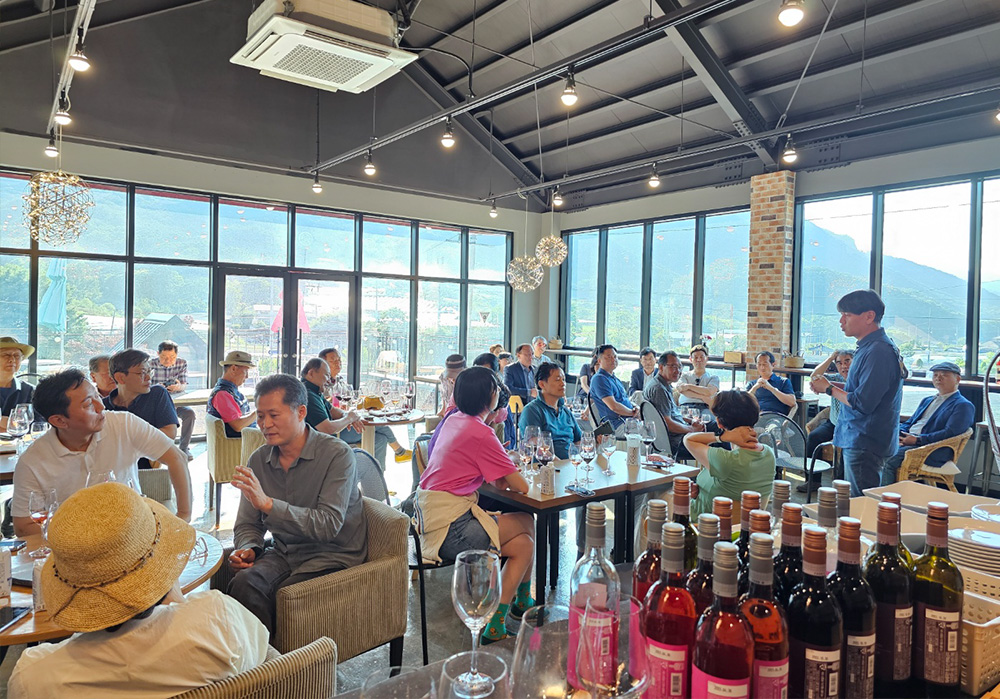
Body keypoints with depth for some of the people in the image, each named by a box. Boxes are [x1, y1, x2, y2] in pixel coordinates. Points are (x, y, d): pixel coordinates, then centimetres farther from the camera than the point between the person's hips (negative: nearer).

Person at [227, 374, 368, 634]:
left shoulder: (337, 454, -14)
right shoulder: (258, 461, 4)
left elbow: (329, 524, -24)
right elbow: (247, 525, 13)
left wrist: (268, 504, -32)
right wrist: (248, 549, -10)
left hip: (333, 556, -5)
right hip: (285, 553, 5)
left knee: (281, 597, -27)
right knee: (244, 582, -24)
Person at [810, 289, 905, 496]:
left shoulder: (878, 351, -21)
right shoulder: (868, 347, 13)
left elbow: (862, 403, -24)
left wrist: (829, 389, -9)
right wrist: (829, 386, 7)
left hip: (865, 444, -10)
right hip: (857, 441, 10)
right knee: (855, 501, 18)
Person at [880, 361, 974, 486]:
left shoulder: (963, 406, 3)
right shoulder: (927, 400, 28)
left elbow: (950, 433, -11)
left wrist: (918, 439, -17)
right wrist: (898, 433, 3)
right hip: (905, 442, 7)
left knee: (889, 460, -31)